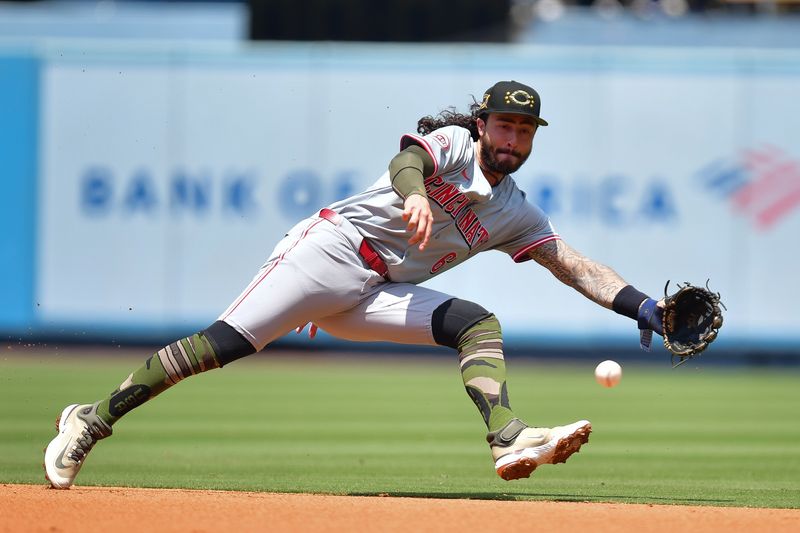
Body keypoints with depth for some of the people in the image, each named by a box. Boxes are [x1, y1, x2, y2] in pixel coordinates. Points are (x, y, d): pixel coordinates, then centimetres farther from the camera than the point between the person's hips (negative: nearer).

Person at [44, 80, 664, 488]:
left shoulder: (517, 214, 15)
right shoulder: (452, 143, -1)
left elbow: (576, 265, 11)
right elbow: (406, 158, -23)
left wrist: (645, 308, -3)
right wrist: (413, 192, -47)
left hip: (378, 297, 6)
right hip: (330, 248, -6)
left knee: (480, 324, -14)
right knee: (223, 344, -18)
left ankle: (510, 441, -35)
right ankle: (94, 420, -11)